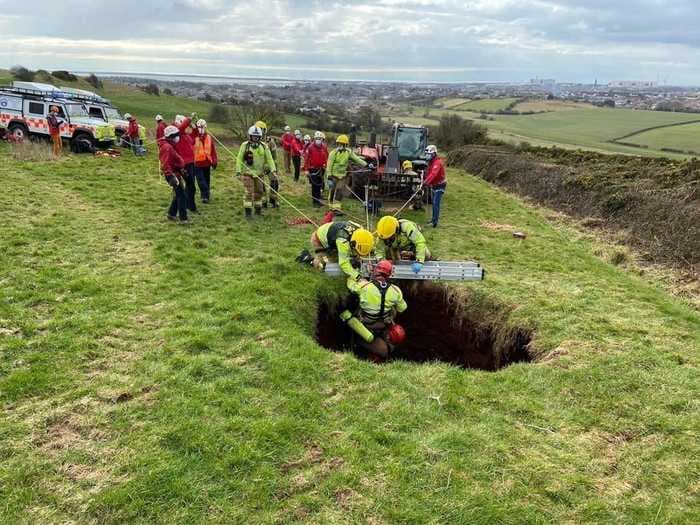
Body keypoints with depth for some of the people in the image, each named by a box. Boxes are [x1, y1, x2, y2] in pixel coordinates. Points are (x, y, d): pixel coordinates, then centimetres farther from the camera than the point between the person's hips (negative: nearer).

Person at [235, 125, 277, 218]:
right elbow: (239, 159, -3)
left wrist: (273, 170, -7)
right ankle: (248, 211, -2)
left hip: (259, 173, 3)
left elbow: (269, 159, 2)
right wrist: (238, 171, -9)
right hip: (247, 173, -3)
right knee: (249, 192, -8)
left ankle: (258, 209, 28)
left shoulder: (264, 146, 1)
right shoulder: (245, 145, -5)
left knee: (258, 192, 12)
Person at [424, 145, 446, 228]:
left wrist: (426, 182, -47)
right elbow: (428, 173, 12)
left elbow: (433, 174, -38)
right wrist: (425, 181, -2)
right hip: (434, 185, 10)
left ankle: (435, 221, -12)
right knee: (434, 203, 16)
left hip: (440, 185, -10)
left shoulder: (437, 162, -24)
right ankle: (434, 219, 26)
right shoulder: (430, 162, 7)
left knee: (436, 203, -14)